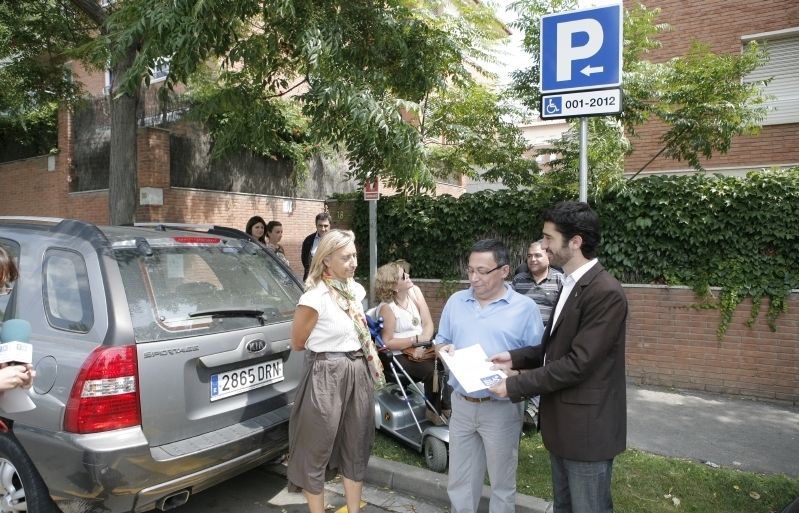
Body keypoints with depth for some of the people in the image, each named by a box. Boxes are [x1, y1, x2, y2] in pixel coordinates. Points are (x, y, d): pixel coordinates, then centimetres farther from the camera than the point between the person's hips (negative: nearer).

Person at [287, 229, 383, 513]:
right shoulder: (315, 297, -18)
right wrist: (325, 344, 5)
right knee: (317, 450, 8)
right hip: (327, 376, -7)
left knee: (356, 447, 18)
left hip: (359, 373, 7)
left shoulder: (356, 290, 4)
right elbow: (297, 343, -7)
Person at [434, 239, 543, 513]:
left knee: (502, 484, 15)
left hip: (501, 409, -3)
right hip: (461, 405, 4)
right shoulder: (456, 301, 5)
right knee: (459, 483, 17)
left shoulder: (525, 307, -7)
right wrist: (445, 349, -9)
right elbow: (440, 342, 13)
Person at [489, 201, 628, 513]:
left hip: (586, 427, -9)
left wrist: (516, 385, -19)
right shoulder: (571, 284, 9)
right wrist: (515, 358, 2)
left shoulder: (605, 293, -22)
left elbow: (577, 363, -24)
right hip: (562, 423, 9)